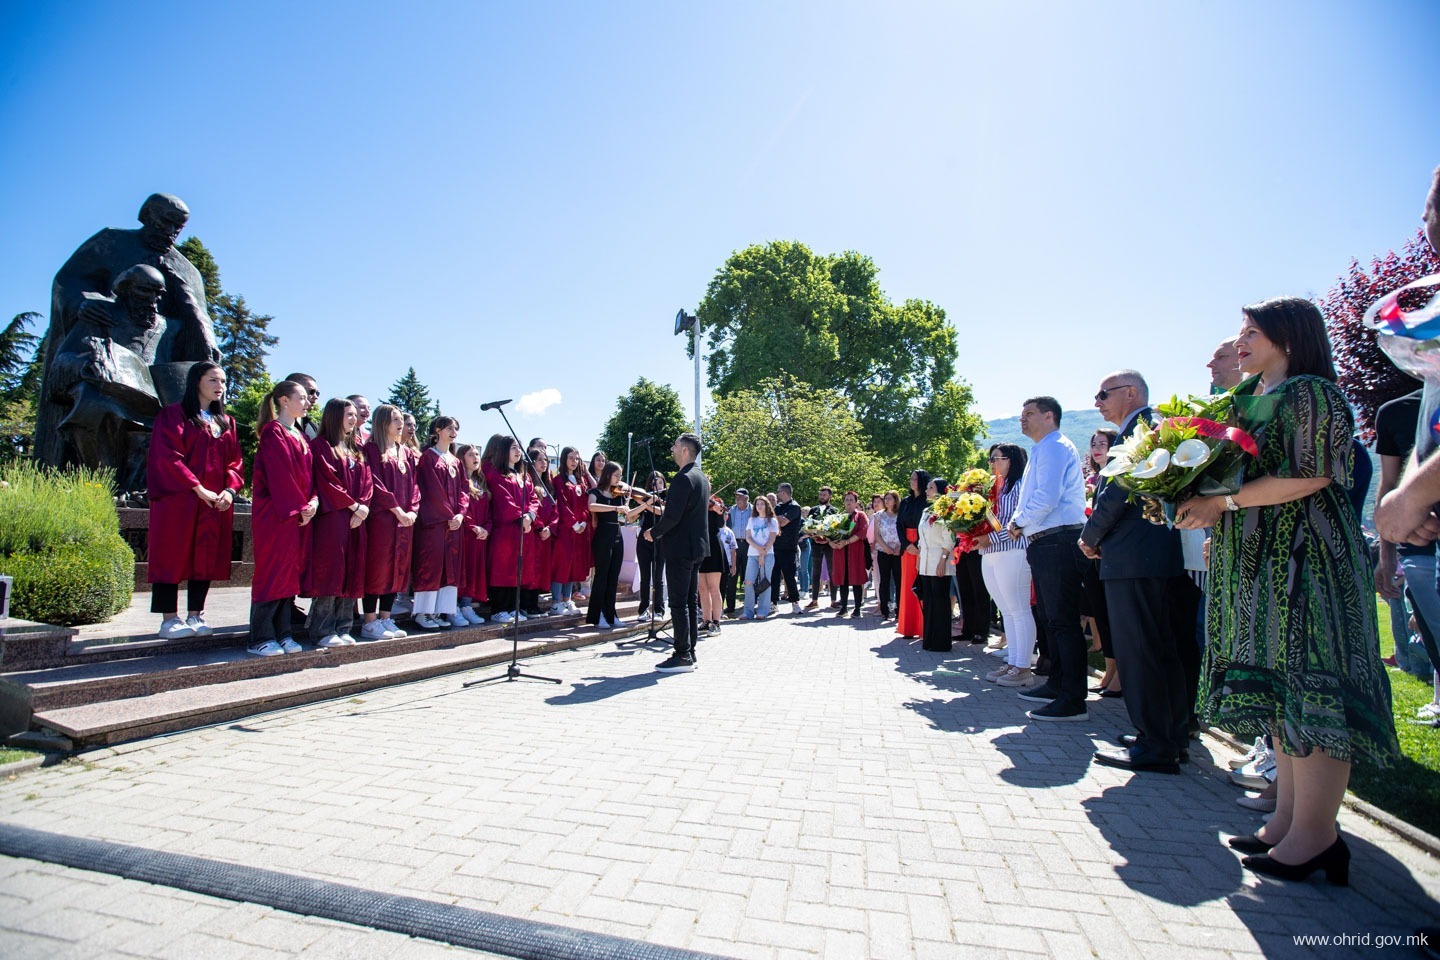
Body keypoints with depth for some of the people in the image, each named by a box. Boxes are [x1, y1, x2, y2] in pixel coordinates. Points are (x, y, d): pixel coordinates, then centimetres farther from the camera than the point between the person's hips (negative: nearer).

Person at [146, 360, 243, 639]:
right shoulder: (175, 415, -1)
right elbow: (168, 457, -11)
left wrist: (230, 490, -7)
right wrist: (198, 489, -17)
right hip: (178, 501, -5)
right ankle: (170, 619, 4)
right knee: (173, 556, -1)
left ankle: (195, 616, 13)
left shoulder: (226, 423, 16)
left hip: (216, 503, 5)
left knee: (207, 558, 5)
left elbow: (235, 462, 11)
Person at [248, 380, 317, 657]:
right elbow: (280, 473, -15)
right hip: (276, 514, -8)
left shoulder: (301, 436, 17)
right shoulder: (273, 432, -8)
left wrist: (313, 502, -2)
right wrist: (298, 507, -15)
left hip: (300, 514, 8)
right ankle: (261, 639, 4)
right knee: (272, 573, -4)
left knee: (290, 572, 8)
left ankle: (282, 634, 15)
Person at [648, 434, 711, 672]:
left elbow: (673, 516, -23)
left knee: (678, 603, -5)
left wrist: (654, 532, -8)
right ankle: (689, 653, 19)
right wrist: (664, 509, 16)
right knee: (690, 601, 12)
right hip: (696, 547, 10)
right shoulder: (702, 478, 14)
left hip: (679, 548, -10)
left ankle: (683, 656, -1)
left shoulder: (683, 478, -17)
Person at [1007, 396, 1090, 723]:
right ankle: (1057, 684, 28)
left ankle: (1073, 701, -4)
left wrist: (1019, 523, -9)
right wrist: (1021, 523, 9)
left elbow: (1047, 498, -22)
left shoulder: (1054, 447, -10)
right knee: (1051, 619, 17)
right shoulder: (1042, 451, 21)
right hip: (1044, 545, 11)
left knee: (1063, 621, -8)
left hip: (1059, 543, -11)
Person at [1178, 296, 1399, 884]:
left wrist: (1223, 501, -17)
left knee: (1305, 683, -6)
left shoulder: (1310, 392, -7)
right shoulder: (1249, 401, 18)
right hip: (1259, 561, 9)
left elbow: (1311, 475, -18)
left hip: (1305, 556, -9)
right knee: (1278, 687, 11)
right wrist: (1204, 507, 6)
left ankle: (1314, 836, 3)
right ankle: (1289, 817, 19)